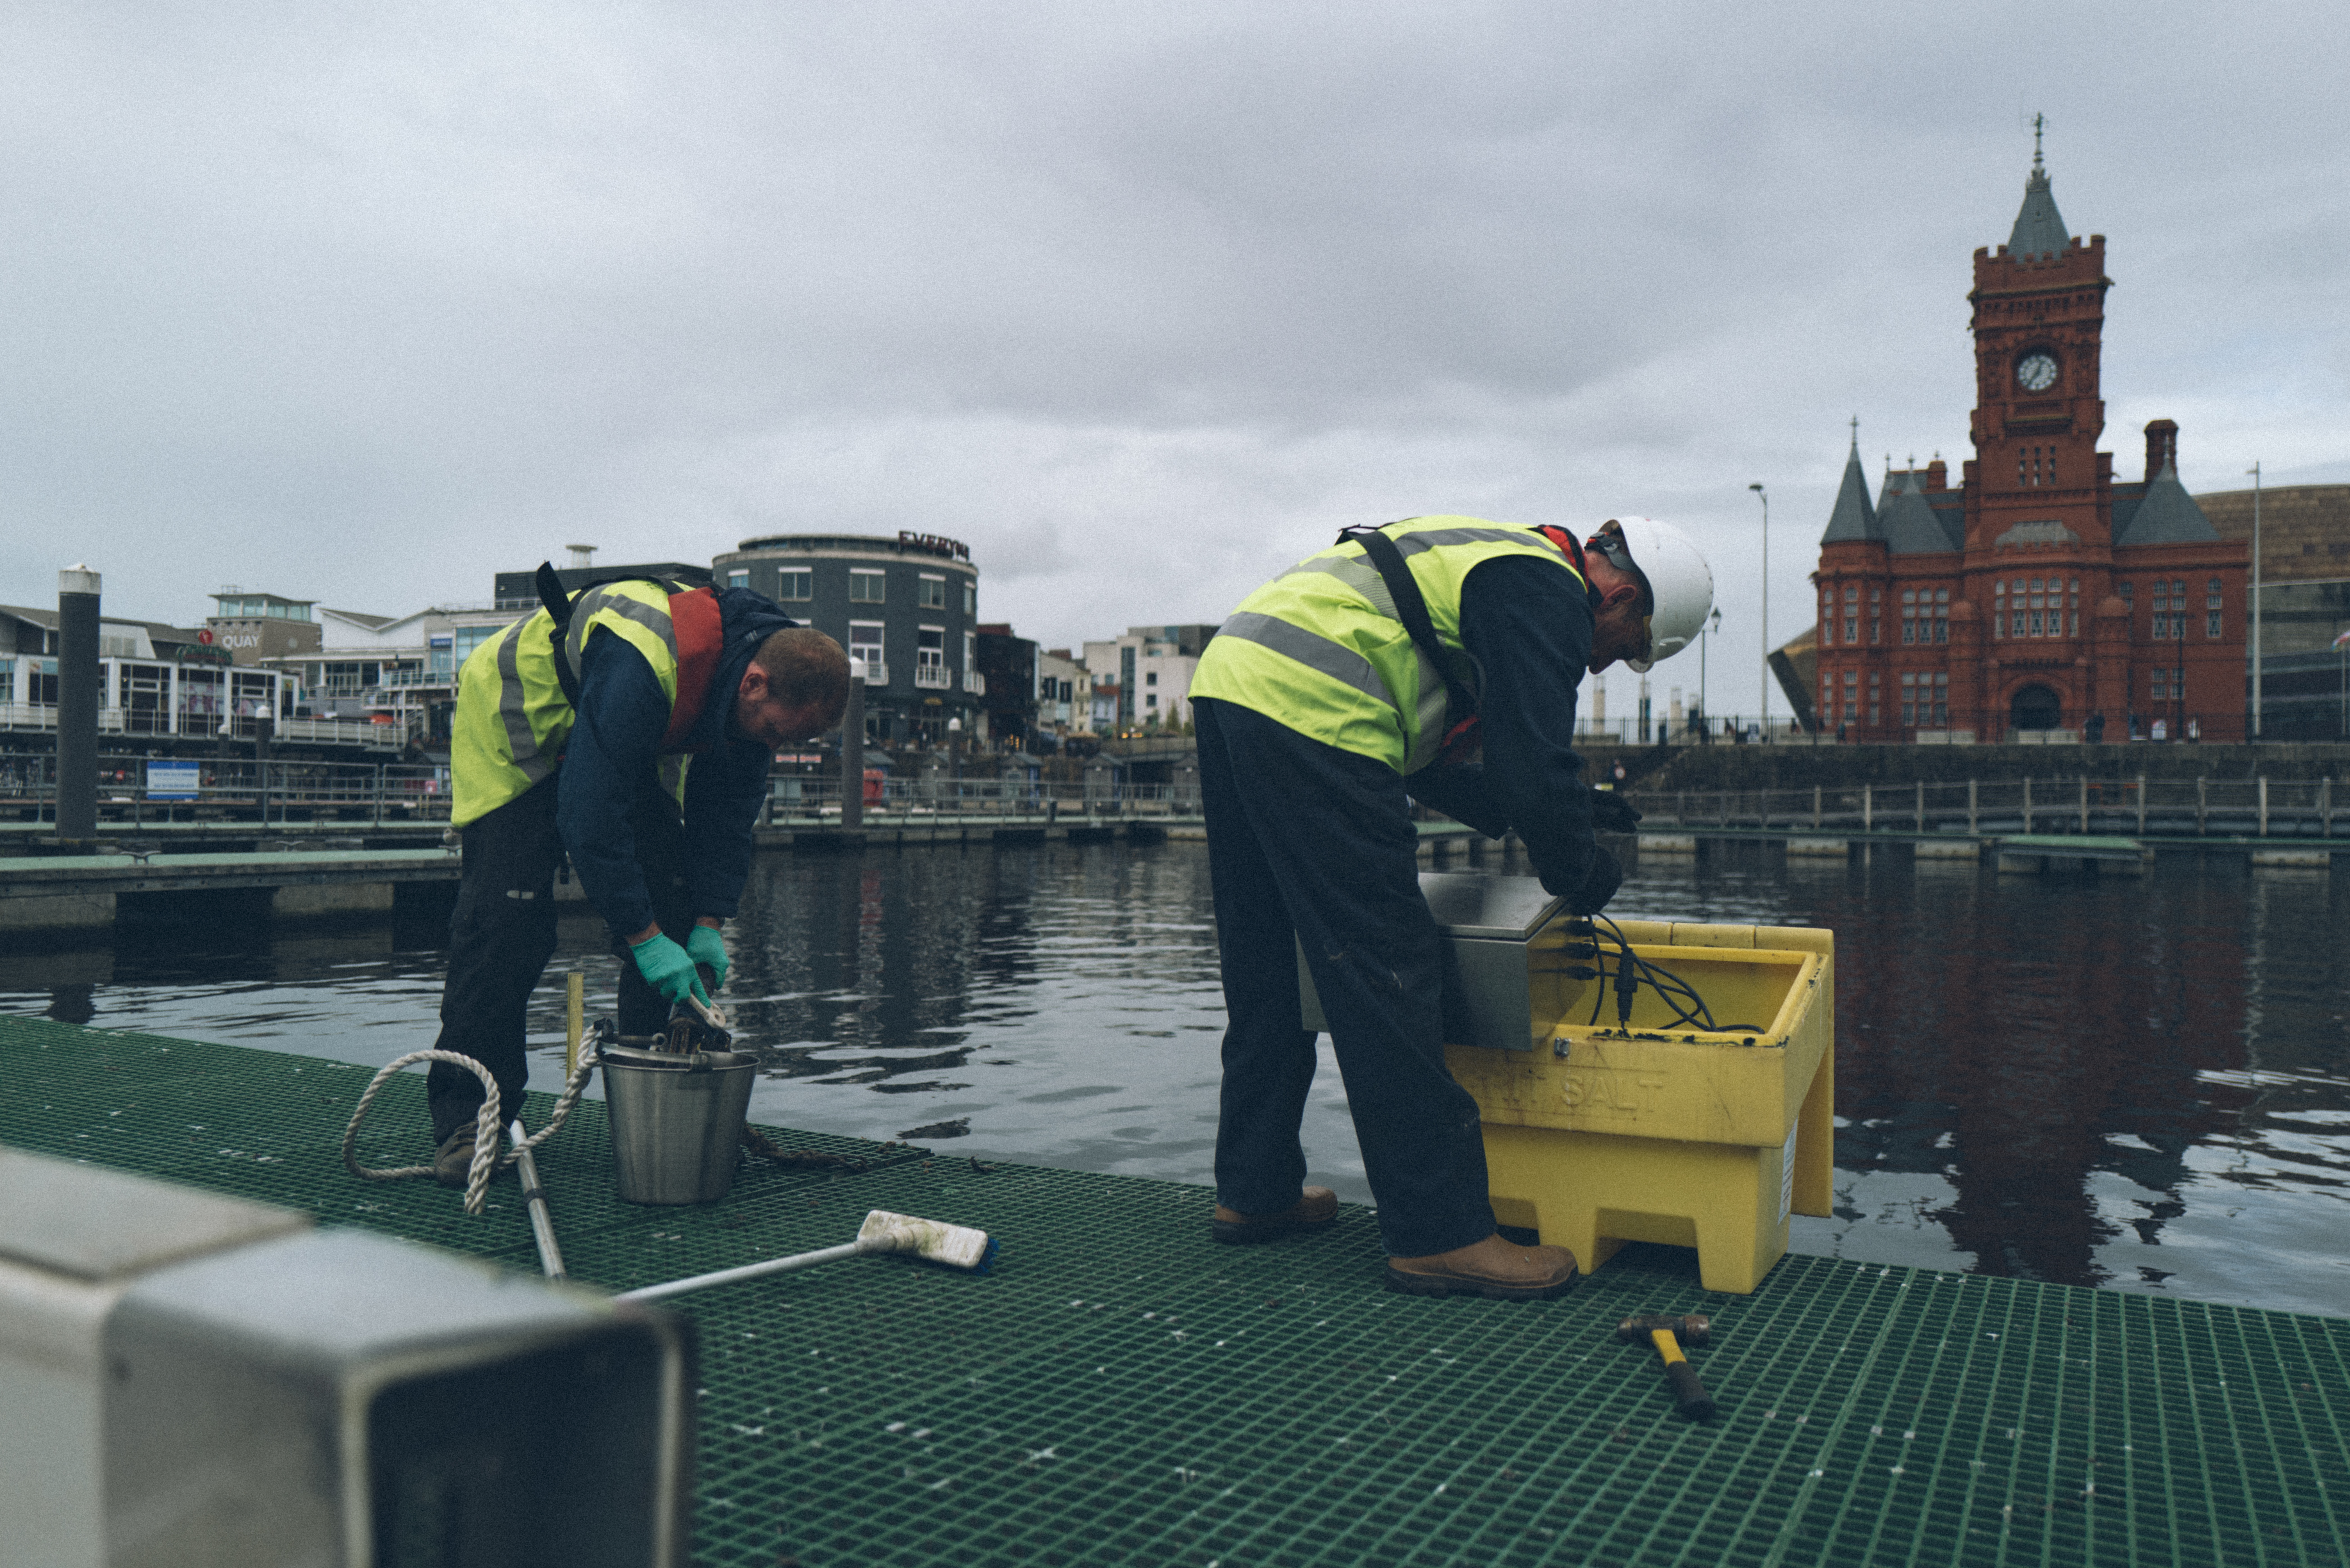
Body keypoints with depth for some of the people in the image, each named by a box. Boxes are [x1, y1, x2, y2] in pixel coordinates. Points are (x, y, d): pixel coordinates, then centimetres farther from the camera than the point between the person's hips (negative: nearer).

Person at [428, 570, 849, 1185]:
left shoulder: (759, 689, -18)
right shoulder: (643, 665, -43)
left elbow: (727, 808, -7)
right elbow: (589, 816, -40)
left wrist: (708, 924, -14)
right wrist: (644, 937, -37)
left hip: (630, 748, 7)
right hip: (514, 722, -7)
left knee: (670, 907, -4)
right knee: (507, 915, -17)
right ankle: (468, 1120, -8)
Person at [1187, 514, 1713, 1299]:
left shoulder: (1488, 560, 28)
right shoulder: (1548, 591, -2)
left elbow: (1423, 756, 30)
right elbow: (1534, 765, -10)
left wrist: (1555, 811, 27)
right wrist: (1580, 872, 9)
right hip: (1305, 711, -11)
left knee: (1265, 971, 17)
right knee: (1384, 976, -6)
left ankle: (1255, 1191, 28)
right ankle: (1440, 1234, 1)